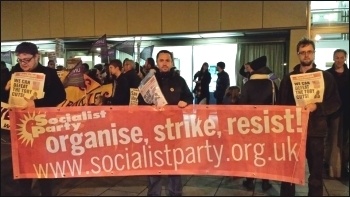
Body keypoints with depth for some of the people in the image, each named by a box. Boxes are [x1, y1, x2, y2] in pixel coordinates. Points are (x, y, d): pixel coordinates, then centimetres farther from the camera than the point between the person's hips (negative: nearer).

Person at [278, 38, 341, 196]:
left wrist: (316, 106, -15)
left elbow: (335, 103, 1)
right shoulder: (288, 78, 8)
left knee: (316, 172, 8)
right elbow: (281, 104, 8)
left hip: (315, 130, -1)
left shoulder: (326, 77, 4)